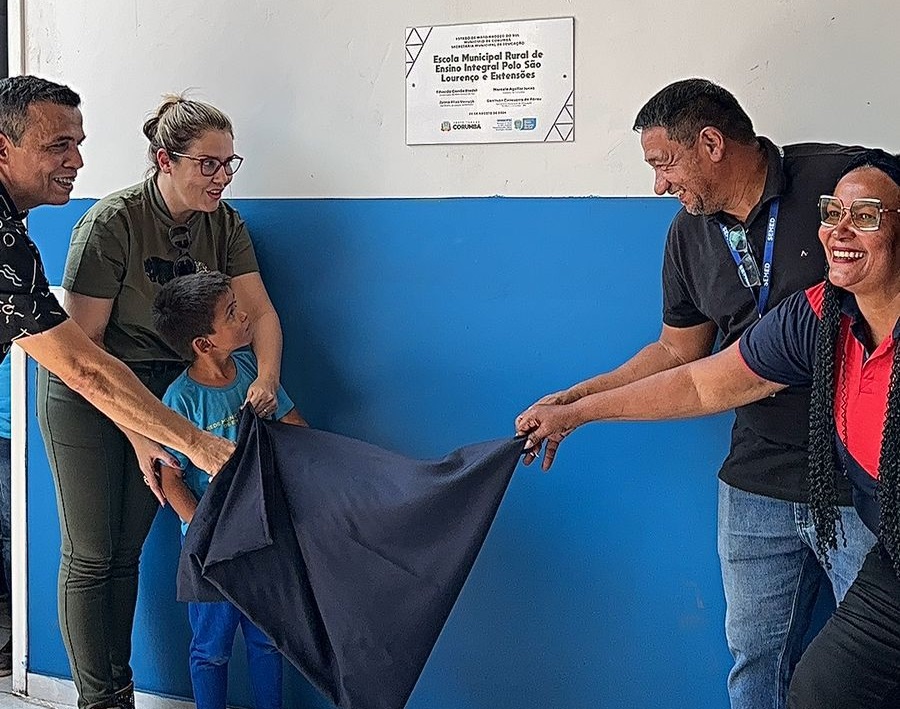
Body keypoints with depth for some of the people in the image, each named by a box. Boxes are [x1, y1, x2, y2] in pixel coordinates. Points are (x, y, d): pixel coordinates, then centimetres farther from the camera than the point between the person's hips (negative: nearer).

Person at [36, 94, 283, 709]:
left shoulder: (224, 225, -6)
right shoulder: (111, 223, -23)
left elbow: (260, 313, -8)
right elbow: (83, 343, -21)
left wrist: (266, 380, -29)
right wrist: (139, 435, -25)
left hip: (161, 391, 5)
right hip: (87, 395, -5)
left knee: (128, 552, 13)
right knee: (91, 557, 1)